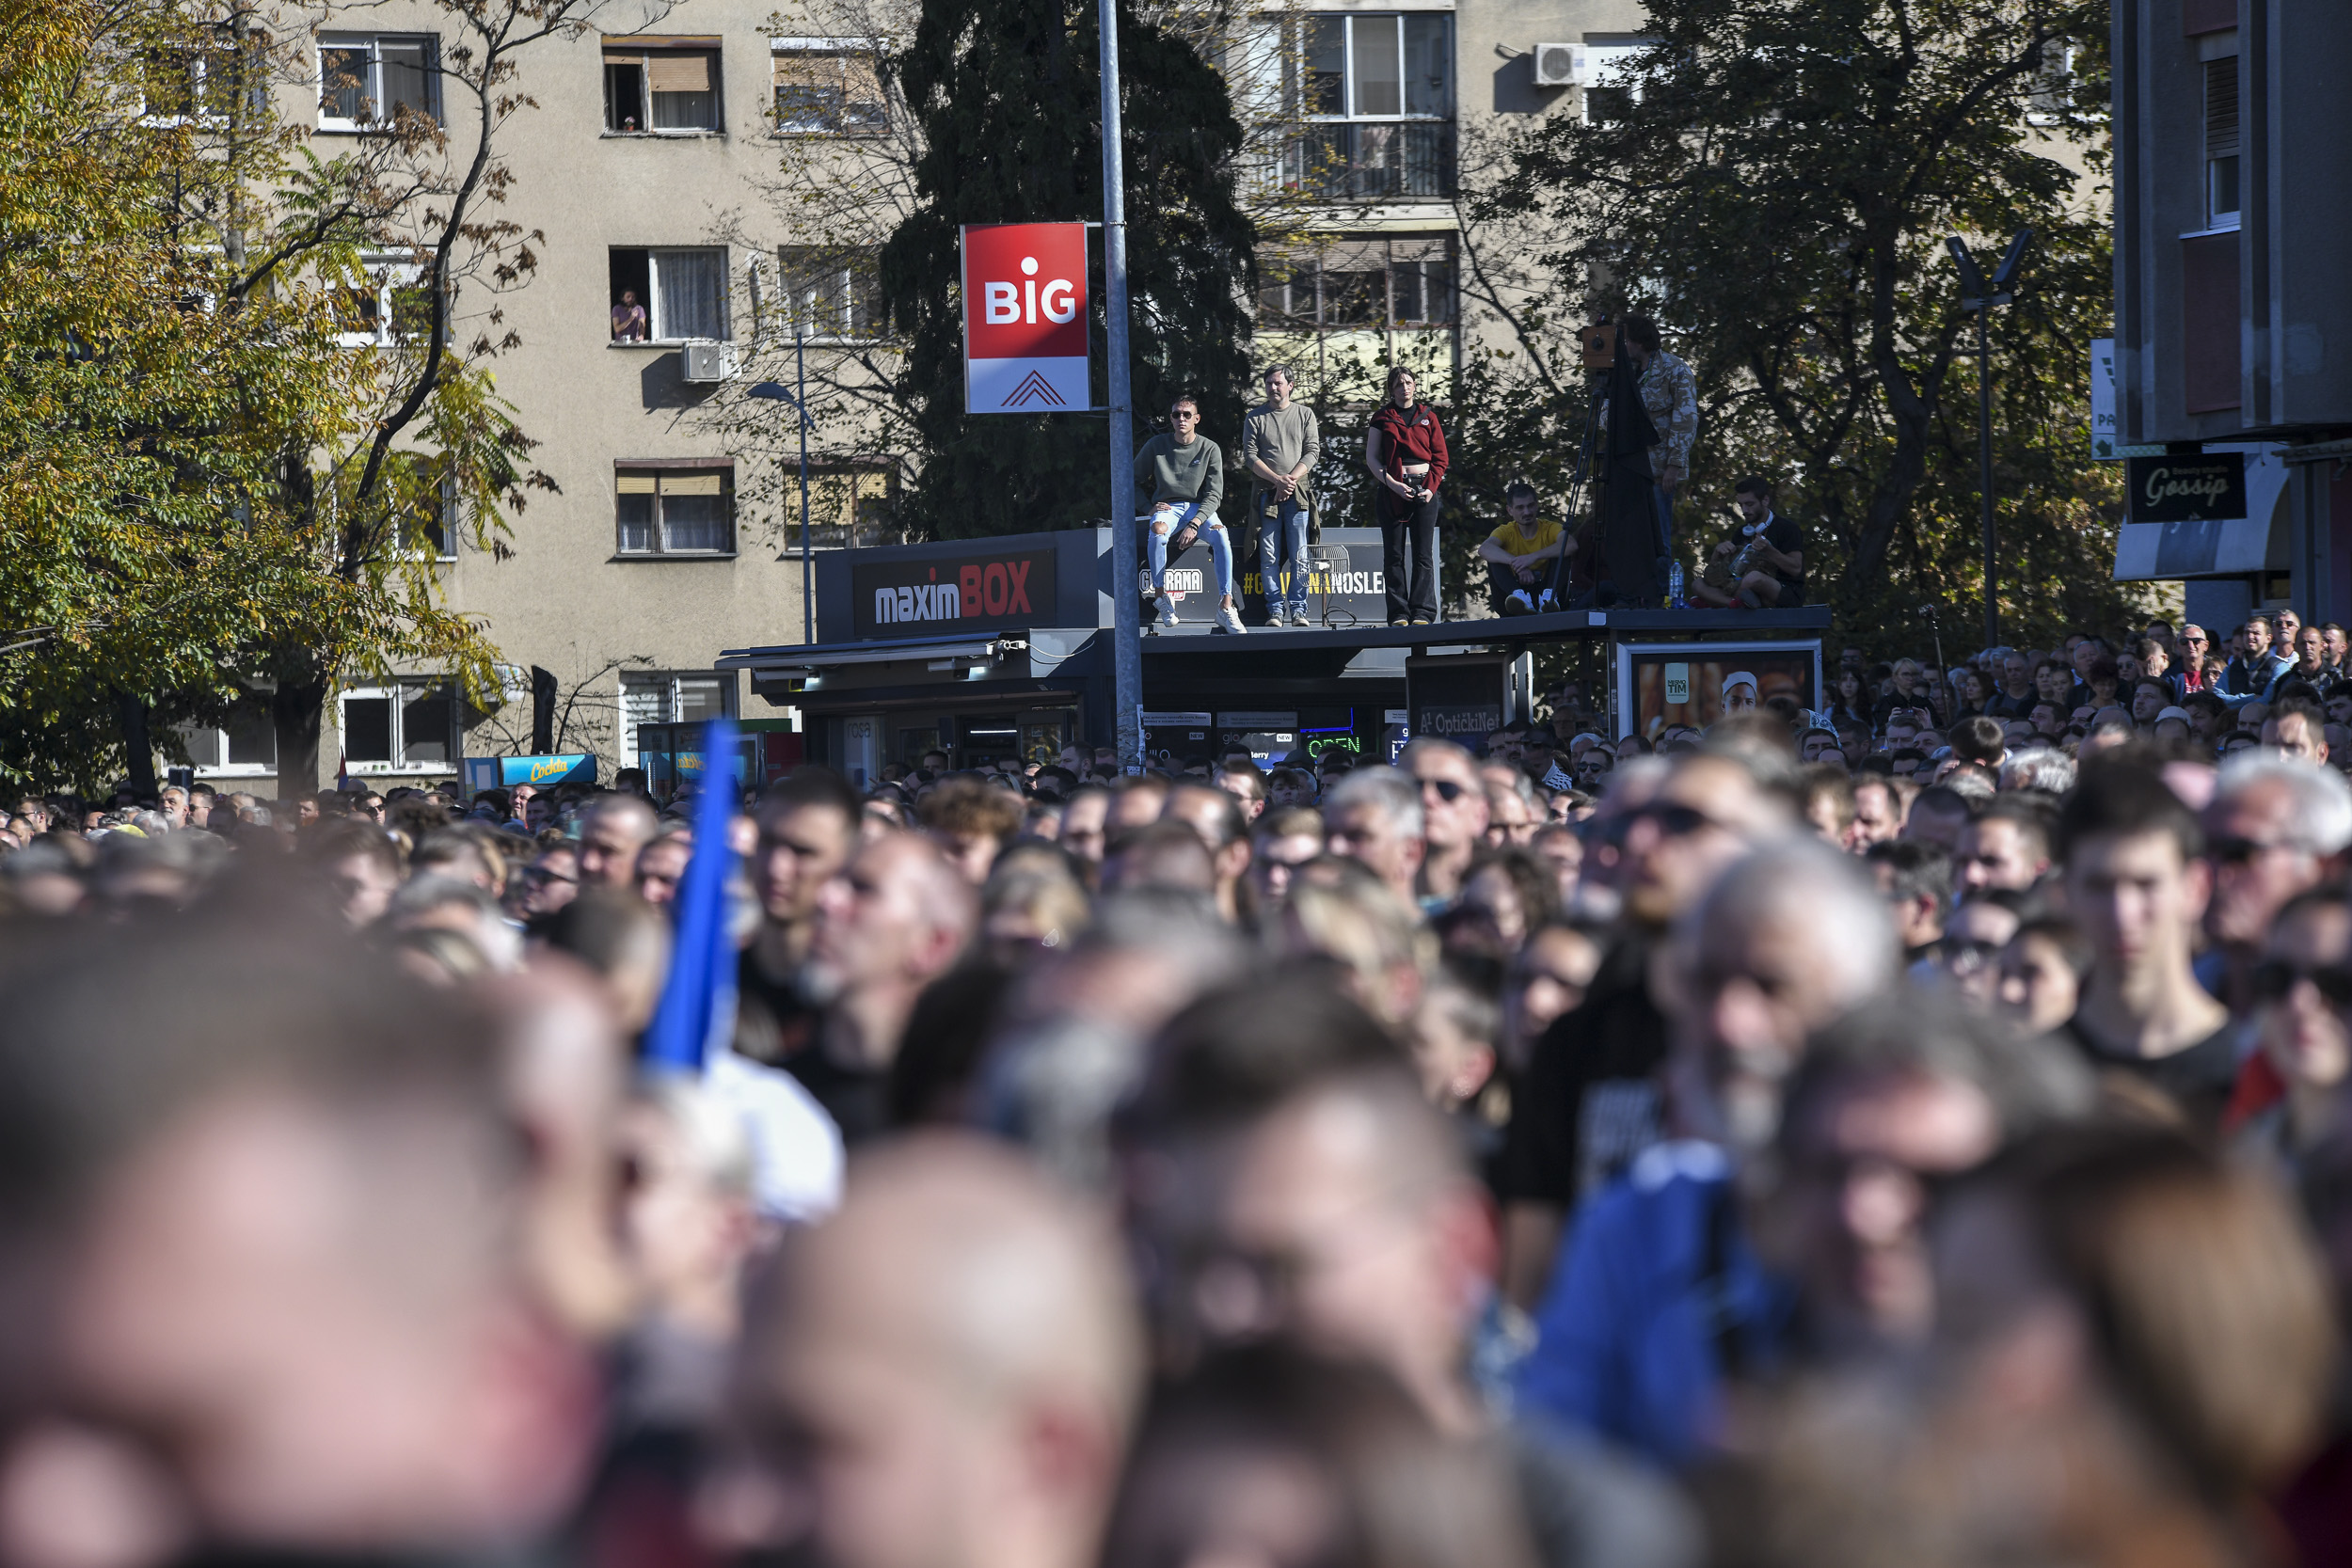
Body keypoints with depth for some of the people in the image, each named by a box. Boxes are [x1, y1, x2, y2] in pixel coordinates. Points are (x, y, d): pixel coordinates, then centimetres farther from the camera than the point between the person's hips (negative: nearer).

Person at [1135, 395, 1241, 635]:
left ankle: (1225, 606, -34)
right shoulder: (1156, 446, 1)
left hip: (1200, 508, 0)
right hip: (1167, 507, 0)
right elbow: (1133, 481, 10)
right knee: (1158, 531, -37)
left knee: (1220, 534, -33)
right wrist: (1149, 507, -8)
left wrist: (1194, 524, -21)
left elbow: (1214, 494, -6)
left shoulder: (1210, 449, -1)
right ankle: (1161, 596, -24)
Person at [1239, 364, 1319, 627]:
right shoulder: (1254, 417, 8)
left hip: (1298, 494, 0)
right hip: (1266, 493, 0)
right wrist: (1277, 479, -11)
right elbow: (1250, 456, 1)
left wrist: (1291, 478, -11)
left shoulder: (1305, 415, 10)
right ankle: (1275, 608, -1)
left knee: (1299, 555, -4)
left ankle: (1298, 608, -1)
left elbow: (1312, 451, 4)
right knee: (1269, 555, -4)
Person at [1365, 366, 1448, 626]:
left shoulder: (1427, 417, 11)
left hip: (1424, 490, 0)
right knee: (1394, 555, -2)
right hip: (1391, 490, 0)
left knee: (1423, 554, -4)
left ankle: (1422, 612, -5)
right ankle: (1398, 613, -1)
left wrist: (1431, 487, -6)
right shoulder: (1382, 419, 8)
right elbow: (1371, 458, 4)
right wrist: (1393, 485, -9)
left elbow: (1440, 457, 9)